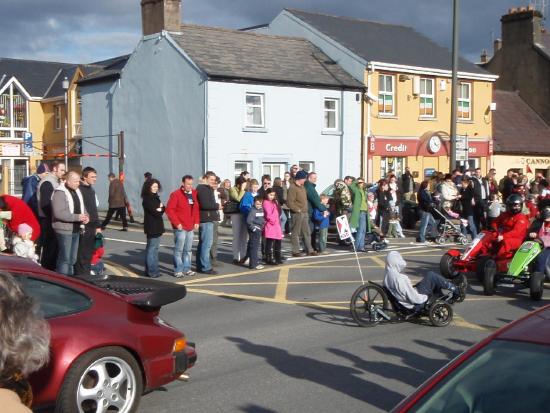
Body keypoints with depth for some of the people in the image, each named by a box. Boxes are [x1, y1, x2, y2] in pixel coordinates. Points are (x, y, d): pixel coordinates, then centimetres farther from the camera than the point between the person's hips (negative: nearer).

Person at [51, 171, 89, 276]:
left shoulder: (77, 192, 14)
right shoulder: (60, 193, -14)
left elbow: (82, 208, 22)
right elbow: (59, 213, -24)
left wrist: (86, 216, 0)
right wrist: (77, 217, -25)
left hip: (76, 230, 9)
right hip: (64, 230, -9)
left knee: (72, 259, 15)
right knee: (65, 258, -8)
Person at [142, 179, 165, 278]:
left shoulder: (155, 197, 16)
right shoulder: (147, 199, -12)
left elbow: (162, 209, 12)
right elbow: (155, 212, -19)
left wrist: (160, 208, -9)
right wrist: (159, 210, 1)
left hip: (157, 227, 9)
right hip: (152, 227, -9)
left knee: (154, 248, 13)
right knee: (152, 248, -7)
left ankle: (150, 270, 20)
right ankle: (152, 271, -4)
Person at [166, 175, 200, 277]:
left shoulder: (194, 194, 10)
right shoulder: (176, 194, -8)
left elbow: (197, 208, 17)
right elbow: (169, 209, -11)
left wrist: (197, 222, 7)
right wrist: (177, 223, -13)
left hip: (191, 227, 6)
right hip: (180, 227, -6)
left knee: (188, 250, 12)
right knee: (179, 249, -4)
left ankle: (186, 269, 19)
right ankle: (178, 270, -1)